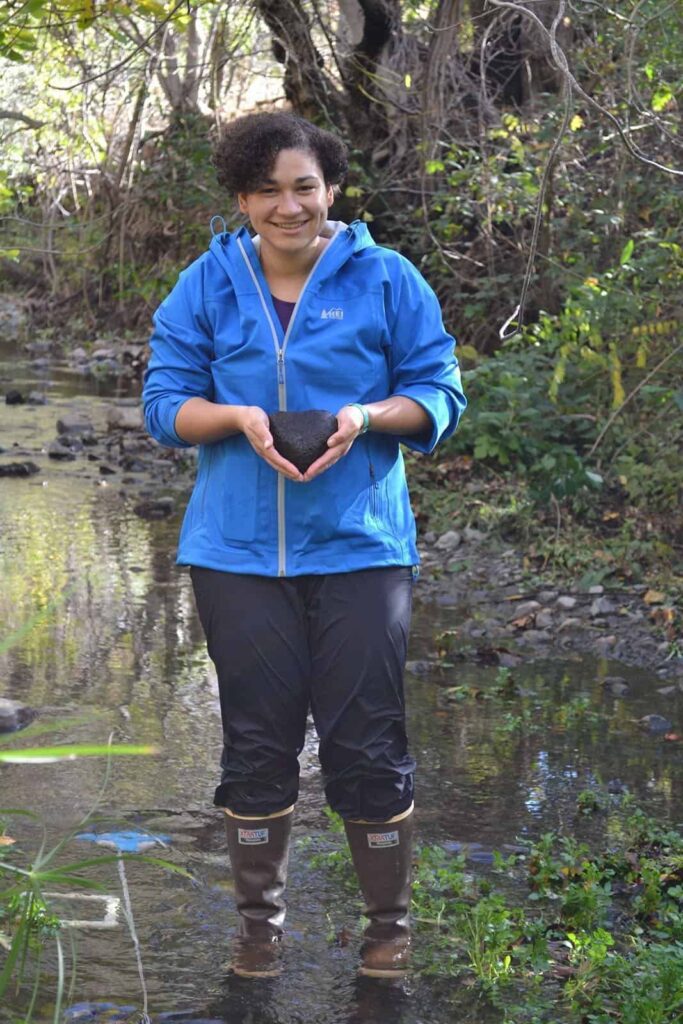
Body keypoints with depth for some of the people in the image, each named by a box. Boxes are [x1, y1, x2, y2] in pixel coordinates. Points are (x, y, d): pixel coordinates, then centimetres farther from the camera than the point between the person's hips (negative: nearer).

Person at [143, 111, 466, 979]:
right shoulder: (208, 285, 5)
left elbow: (439, 396, 2)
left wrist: (366, 417, -17)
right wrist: (238, 418, -16)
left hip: (359, 546, -1)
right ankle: (260, 921, 25)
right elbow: (164, 402, 4)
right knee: (256, 742, 9)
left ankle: (389, 923, 17)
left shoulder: (386, 280, 0)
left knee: (367, 743, 0)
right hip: (238, 550, 2)